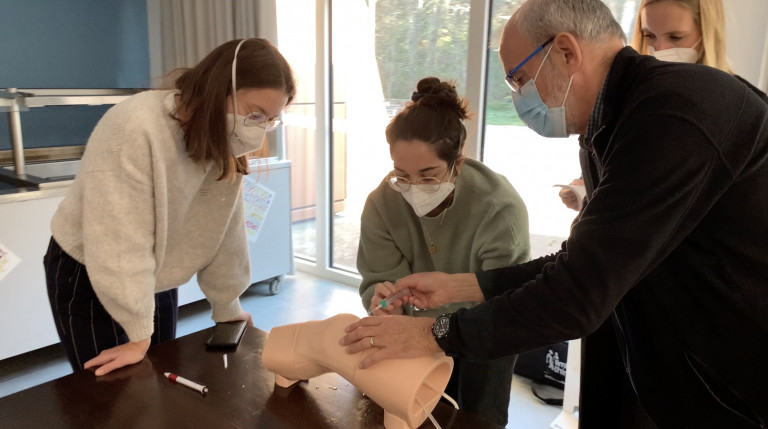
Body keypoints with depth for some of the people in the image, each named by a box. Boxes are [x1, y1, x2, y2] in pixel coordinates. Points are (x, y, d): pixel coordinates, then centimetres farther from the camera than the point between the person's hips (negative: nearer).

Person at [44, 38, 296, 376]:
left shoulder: (223, 137, -10)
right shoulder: (135, 128, -31)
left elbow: (224, 229, -4)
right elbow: (120, 241, -30)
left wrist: (227, 308, 2)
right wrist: (138, 336, -24)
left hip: (157, 280, 6)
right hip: (85, 278, -5)